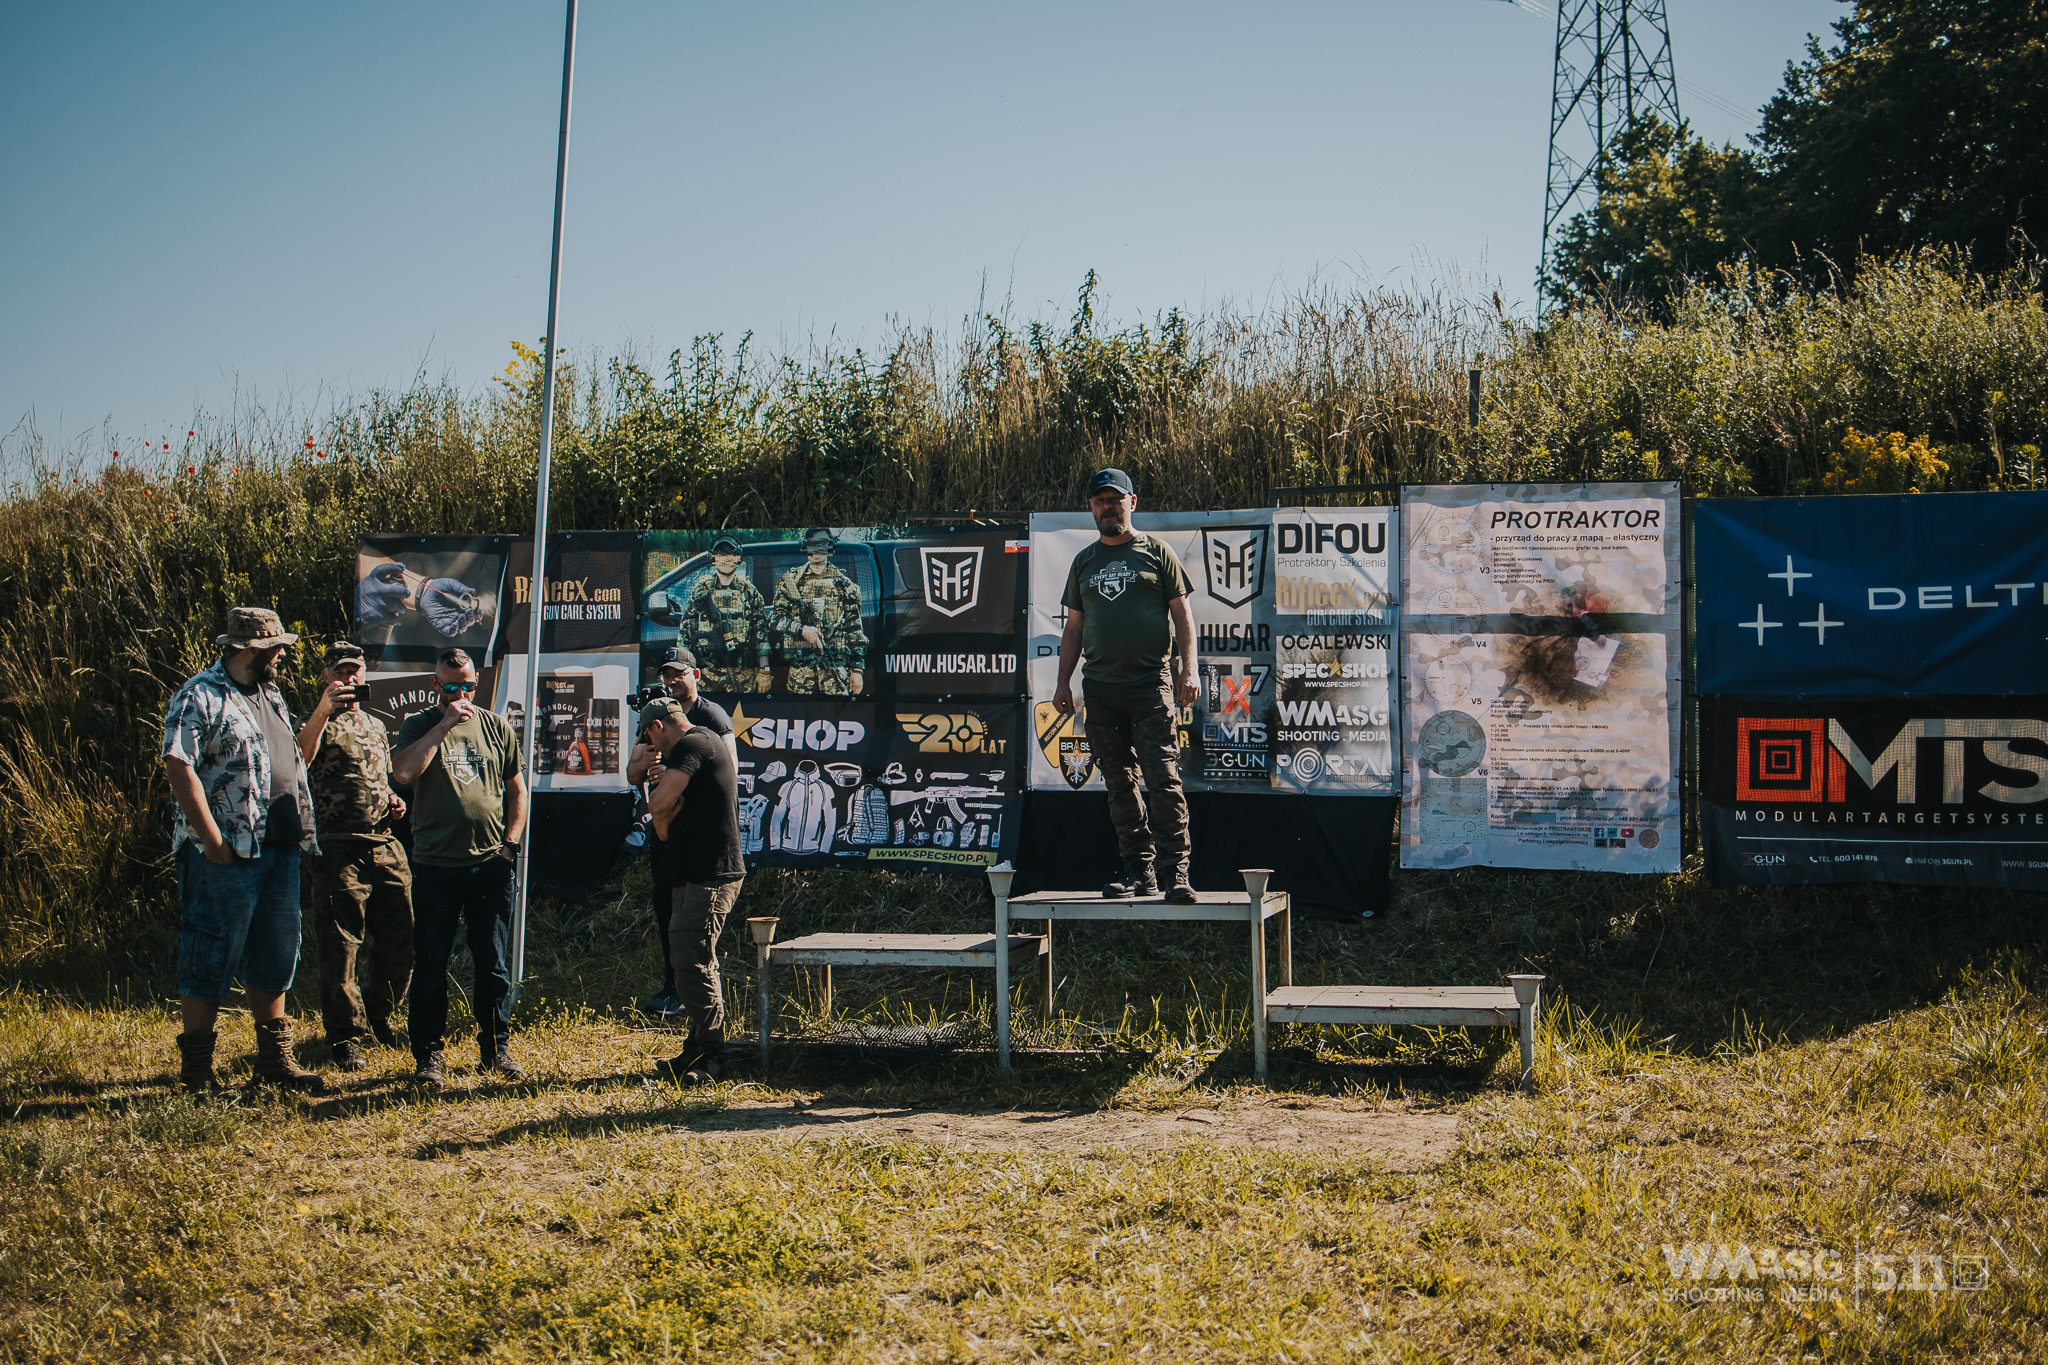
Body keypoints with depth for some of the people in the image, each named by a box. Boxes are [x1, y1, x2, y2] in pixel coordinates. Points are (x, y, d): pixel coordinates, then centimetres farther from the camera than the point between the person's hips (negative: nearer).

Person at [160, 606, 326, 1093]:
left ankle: (275, 1056, 20)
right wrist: (212, 838, -20)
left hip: (280, 850, 8)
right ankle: (196, 1069, 6)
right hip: (227, 853, -8)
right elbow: (178, 766, -16)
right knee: (211, 960, -2)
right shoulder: (199, 696, -9)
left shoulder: (271, 695, 18)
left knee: (275, 954, 12)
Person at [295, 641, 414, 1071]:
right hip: (339, 847, -6)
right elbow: (298, 759, -23)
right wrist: (323, 711, -33)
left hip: (385, 844, 6)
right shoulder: (318, 722, -1)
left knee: (399, 942, 9)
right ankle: (346, 1036, 9)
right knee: (340, 946, -3)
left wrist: (393, 799, 11)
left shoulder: (376, 725, 21)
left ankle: (378, 1015, 30)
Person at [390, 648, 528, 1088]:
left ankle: (495, 1048, 20)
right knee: (431, 965, 3)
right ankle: (428, 1054, 14)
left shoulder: (495, 726, 10)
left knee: (494, 965, 8)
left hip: (491, 865, 2)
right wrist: (443, 725, -16)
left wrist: (511, 842, 6)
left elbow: (516, 789, 17)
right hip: (435, 865, -2)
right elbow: (402, 772, -18)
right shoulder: (420, 726, 2)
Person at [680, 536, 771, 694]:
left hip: (744, 672, 0)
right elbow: (685, 631, 10)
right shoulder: (701, 590, 9)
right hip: (708, 672, 0)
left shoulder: (749, 591, 10)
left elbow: (761, 632, 8)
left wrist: (764, 671, 2)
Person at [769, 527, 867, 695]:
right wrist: (802, 629, -11)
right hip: (800, 665, 0)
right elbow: (774, 619, 6)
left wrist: (857, 669, 2)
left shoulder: (843, 583, 11)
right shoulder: (791, 581, 11)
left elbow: (855, 629, 9)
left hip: (837, 664, 0)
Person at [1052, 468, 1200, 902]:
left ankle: (1175, 872, -10)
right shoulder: (1084, 562, 17)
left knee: (1163, 778, -12)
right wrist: (1063, 683, 11)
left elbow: (1181, 612, 4)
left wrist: (1188, 669, -8)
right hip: (1100, 687, 4)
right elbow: (1074, 626, 19)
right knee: (1119, 783, 5)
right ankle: (1138, 871, 11)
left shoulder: (1155, 552, 7)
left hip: (1150, 686, -4)